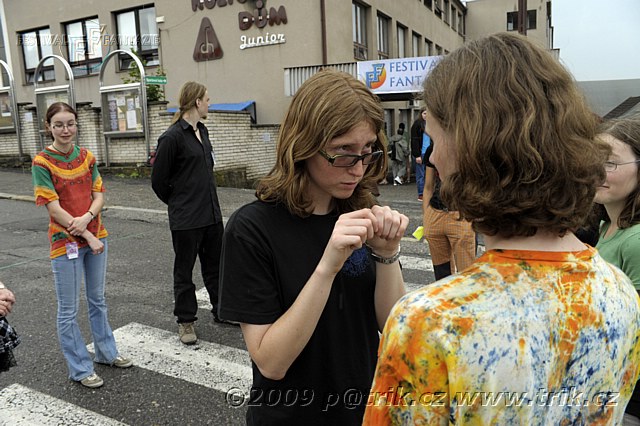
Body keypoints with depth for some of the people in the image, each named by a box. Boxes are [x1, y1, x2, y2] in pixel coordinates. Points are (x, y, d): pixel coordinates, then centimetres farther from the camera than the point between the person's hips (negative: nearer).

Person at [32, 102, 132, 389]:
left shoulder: (86, 156, 4)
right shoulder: (42, 162, -11)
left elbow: (99, 195, 2)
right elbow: (54, 208, -14)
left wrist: (86, 218, -18)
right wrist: (89, 237, -16)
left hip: (96, 236, 5)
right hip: (65, 242, -5)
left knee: (97, 300, 19)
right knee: (69, 310, 6)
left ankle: (106, 352, 35)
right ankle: (80, 369, 20)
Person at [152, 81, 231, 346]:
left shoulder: (202, 131, 10)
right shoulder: (173, 137, -15)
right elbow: (159, 180, -10)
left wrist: (208, 201, 16)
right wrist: (178, 203, 2)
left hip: (211, 213, 7)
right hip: (186, 219, -7)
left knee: (215, 265, 18)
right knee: (184, 270, 8)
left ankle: (221, 310, 34)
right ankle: (186, 321, 22)